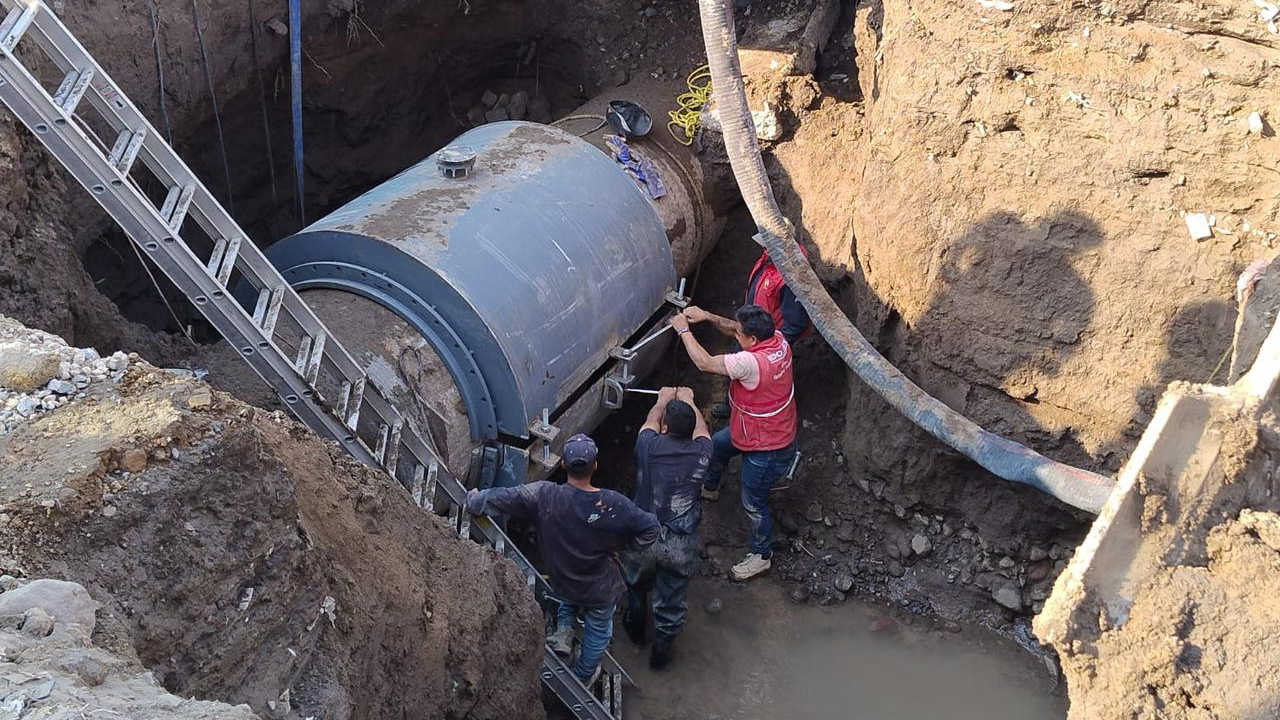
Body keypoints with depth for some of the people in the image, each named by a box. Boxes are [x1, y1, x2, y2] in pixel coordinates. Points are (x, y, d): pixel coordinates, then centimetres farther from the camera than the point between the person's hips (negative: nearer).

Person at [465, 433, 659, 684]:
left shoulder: (544, 496, -29)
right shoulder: (613, 504, -31)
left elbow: (499, 499, -21)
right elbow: (650, 528, -23)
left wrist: (474, 499, -1)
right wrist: (622, 544, -7)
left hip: (561, 582, 2)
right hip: (600, 590, -2)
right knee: (598, 629, 29)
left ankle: (563, 632, 25)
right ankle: (583, 676, 49)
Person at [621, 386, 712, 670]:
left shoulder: (649, 447, -16)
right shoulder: (700, 453, -13)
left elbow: (651, 420, 8)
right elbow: (700, 428, 11)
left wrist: (664, 400, 28)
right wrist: (687, 401, 29)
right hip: (681, 545, 0)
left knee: (635, 583, 30)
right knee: (671, 600, 20)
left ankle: (635, 626, 53)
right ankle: (661, 650, 37)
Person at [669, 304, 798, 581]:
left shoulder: (751, 362, -41)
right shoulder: (777, 339, -15)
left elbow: (704, 363, -32)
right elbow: (741, 331, 4)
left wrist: (683, 330, -19)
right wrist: (708, 317, -7)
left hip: (766, 449, -9)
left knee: (753, 504, 10)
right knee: (716, 444, 32)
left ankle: (761, 555, 33)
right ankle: (709, 488, 60)